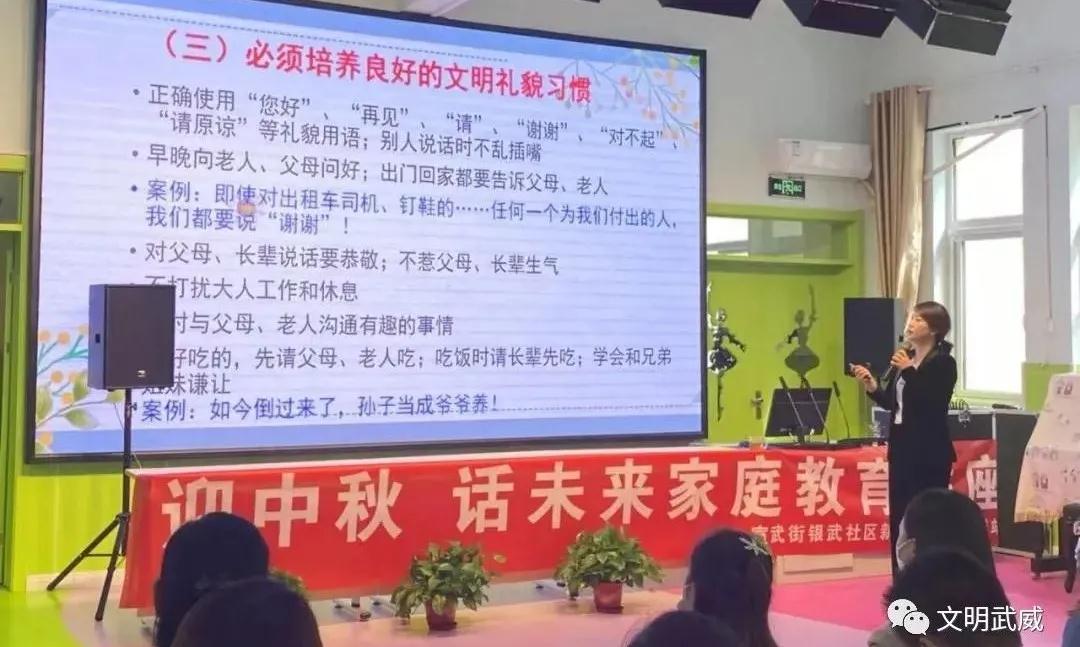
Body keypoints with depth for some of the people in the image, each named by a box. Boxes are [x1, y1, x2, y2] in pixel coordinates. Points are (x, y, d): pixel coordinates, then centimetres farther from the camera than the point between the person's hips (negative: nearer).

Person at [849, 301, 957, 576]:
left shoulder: (944, 362, -8)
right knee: (899, 516, 11)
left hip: (930, 451, -7)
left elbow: (934, 404, -20)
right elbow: (889, 401, 14)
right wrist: (870, 384, -2)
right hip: (901, 446, 7)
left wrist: (911, 371, -21)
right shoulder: (904, 357, 12)